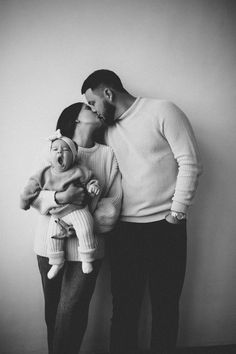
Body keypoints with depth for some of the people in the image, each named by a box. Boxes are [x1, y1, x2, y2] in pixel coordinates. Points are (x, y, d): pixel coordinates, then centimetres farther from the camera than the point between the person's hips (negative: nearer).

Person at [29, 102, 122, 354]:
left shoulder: (107, 154, 6)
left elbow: (113, 200, 0)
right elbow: (33, 196, -1)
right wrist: (60, 197, -21)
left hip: (85, 246, 0)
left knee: (72, 310, -4)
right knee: (53, 308, 10)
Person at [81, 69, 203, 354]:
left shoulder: (161, 111, -4)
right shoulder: (107, 129, 14)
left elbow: (190, 163, -8)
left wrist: (176, 213, -9)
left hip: (164, 227, -4)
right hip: (124, 228, 5)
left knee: (165, 304, 8)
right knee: (123, 305, 8)